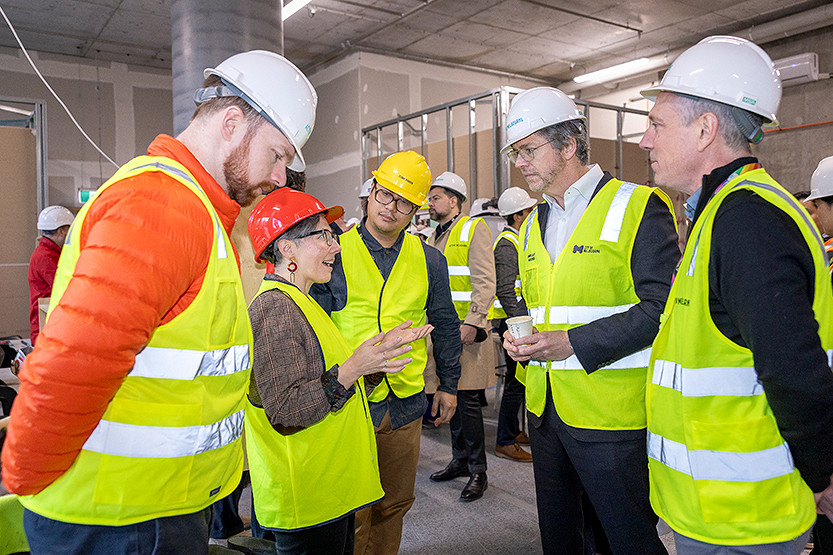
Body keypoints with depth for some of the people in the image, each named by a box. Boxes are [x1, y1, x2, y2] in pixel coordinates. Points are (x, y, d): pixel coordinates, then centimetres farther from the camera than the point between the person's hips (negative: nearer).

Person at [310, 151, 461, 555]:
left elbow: (445, 326, 14)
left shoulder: (428, 261, 5)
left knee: (394, 505, 18)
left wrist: (448, 384, 15)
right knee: (350, 513, 7)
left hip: (405, 404, 3)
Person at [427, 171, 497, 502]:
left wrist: (471, 323, -20)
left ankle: (477, 471, 8)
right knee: (451, 396, 13)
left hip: (466, 330, -7)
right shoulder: (435, 239, 18)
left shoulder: (474, 230, -5)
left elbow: (485, 283, -13)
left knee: (467, 400, -4)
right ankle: (460, 460, 27)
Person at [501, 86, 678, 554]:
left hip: (611, 411, -7)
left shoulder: (638, 207, -9)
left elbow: (660, 308, -17)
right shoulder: (533, 225, 15)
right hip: (545, 409, 7)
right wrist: (521, 338, 3)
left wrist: (574, 343, -21)